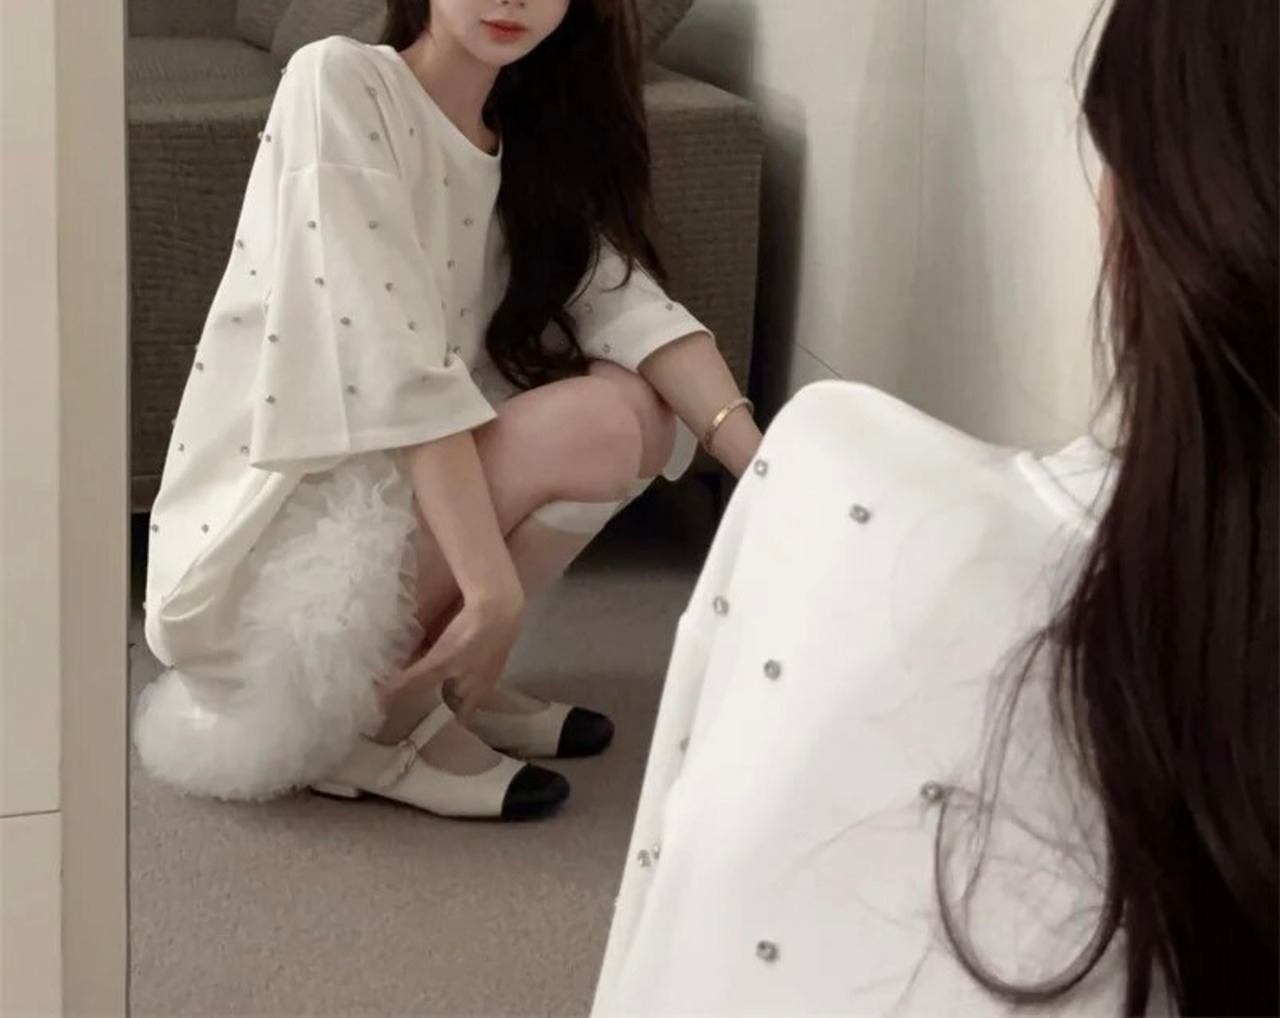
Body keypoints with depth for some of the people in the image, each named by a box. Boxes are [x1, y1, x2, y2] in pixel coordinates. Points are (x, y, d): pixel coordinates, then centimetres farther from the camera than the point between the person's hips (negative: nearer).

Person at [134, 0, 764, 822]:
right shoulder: (339, 83, -14)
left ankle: (446, 681, 4)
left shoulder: (535, 140, 9)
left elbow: (627, 302, -5)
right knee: (598, 419, -19)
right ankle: (383, 716, -7)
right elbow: (391, 362, -22)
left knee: (646, 408, -6)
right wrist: (492, 585, -28)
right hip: (268, 543, -8)